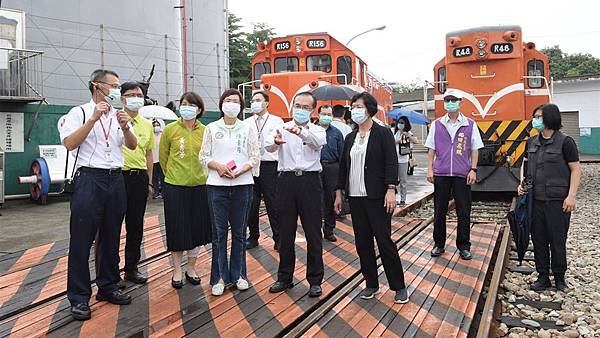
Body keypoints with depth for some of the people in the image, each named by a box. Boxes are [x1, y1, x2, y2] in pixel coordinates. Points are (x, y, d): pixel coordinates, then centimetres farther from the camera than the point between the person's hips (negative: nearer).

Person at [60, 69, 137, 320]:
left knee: (111, 237, 12)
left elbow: (133, 145, 7)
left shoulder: (118, 115, 14)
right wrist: (94, 118, -17)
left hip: (115, 179, 5)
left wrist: (125, 127, -12)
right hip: (89, 179, -5)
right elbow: (69, 143, -13)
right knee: (82, 239, -2)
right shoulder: (79, 112, 0)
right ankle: (79, 297, 8)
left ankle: (108, 287, 25)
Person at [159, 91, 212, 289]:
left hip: (199, 186, 2)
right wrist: (173, 175, 12)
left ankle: (191, 268, 28)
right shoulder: (170, 129, -4)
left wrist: (198, 175, 10)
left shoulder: (205, 131, -1)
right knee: (176, 229, 6)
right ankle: (177, 271, 22)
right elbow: (163, 156, 6)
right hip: (175, 186, -2)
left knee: (197, 228, 10)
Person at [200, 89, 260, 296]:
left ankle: (238, 274, 20)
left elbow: (255, 157, 3)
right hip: (217, 185, 0)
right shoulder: (212, 128, 8)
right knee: (219, 232, 3)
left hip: (242, 184, 0)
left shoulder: (248, 128, 7)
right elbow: (203, 156, 5)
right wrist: (218, 166, -14)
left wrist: (238, 172, -13)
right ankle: (220, 277, 14)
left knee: (239, 232, 7)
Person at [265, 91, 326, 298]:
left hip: (310, 181, -1)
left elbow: (318, 141, -19)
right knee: (285, 232, 9)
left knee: (313, 233, 3)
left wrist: (300, 132, -39)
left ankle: (315, 280, 17)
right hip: (287, 180, 1)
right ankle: (284, 278, 23)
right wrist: (276, 141, -36)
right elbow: (268, 147, -11)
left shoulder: (317, 130, 7)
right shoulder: (282, 128, 9)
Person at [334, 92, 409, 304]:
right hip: (355, 197, 6)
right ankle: (371, 284, 22)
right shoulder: (350, 138, 13)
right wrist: (339, 193, 12)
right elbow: (343, 166, 15)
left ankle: (399, 287, 11)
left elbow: (391, 163, -10)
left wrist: (391, 190, -19)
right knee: (362, 242, 9)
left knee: (384, 240, -3)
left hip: (377, 197, -6)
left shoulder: (383, 133, -3)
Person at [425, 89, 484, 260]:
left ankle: (464, 247, 16)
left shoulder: (470, 124, 6)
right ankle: (439, 244, 20)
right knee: (439, 211, 7)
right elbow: (431, 148, 9)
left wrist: (473, 170, -3)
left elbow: (474, 149, 6)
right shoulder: (436, 124, 8)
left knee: (464, 212, 3)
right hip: (440, 173, 1)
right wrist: (430, 169, 2)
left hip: (462, 174, -1)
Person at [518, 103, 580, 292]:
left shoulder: (565, 142, -7)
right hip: (535, 199, 5)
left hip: (557, 200, -5)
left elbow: (576, 170, -6)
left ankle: (559, 277, 22)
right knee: (538, 239, 9)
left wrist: (572, 195, -13)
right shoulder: (532, 142, 9)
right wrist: (522, 182, 4)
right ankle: (543, 276, 21)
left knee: (558, 240, 5)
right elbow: (525, 164, 21)